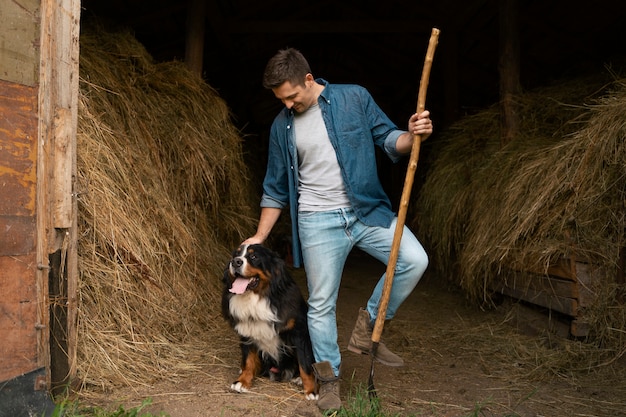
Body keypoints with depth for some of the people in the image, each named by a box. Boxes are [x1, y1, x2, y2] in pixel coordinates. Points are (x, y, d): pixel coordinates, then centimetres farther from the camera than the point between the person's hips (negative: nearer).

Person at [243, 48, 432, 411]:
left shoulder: (354, 98, 0)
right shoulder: (282, 127, 6)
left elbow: (388, 140, 3)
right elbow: (276, 189, 12)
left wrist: (411, 135, -20)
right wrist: (259, 237, 10)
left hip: (367, 210, 0)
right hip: (319, 223, 0)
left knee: (414, 260, -18)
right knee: (322, 303, 2)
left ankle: (367, 329, 2)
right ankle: (329, 380, 21)